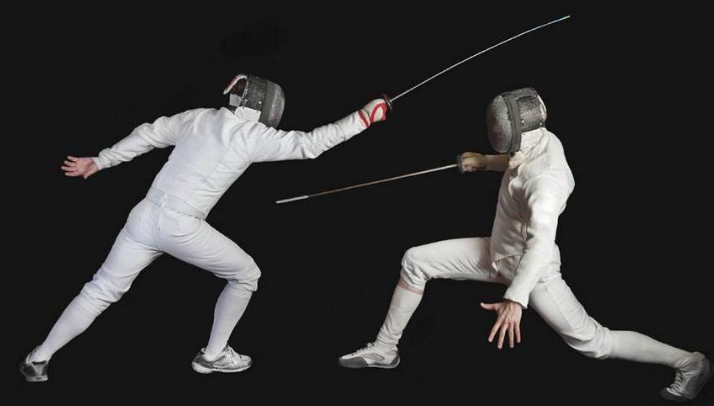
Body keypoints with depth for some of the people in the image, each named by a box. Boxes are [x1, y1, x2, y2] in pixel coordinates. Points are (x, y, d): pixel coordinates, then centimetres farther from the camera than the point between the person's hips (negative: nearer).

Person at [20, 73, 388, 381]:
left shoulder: (197, 117, 13)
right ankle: (213, 355, 25)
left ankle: (39, 359, 18)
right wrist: (364, 117, 2)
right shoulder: (251, 134, -3)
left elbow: (147, 135, 16)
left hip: (145, 217, 6)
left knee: (101, 292, 18)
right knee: (246, 275, 18)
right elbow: (309, 144, -3)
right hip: (181, 228, -5)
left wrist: (98, 162, 24)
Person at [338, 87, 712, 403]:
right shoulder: (542, 140, -11)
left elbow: (542, 240, -52)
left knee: (591, 342, -4)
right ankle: (385, 349, 15)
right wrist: (486, 162, 17)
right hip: (498, 254, 8)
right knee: (415, 261, 1)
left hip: (532, 271, -8)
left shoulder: (546, 179, -36)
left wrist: (515, 299, -63)